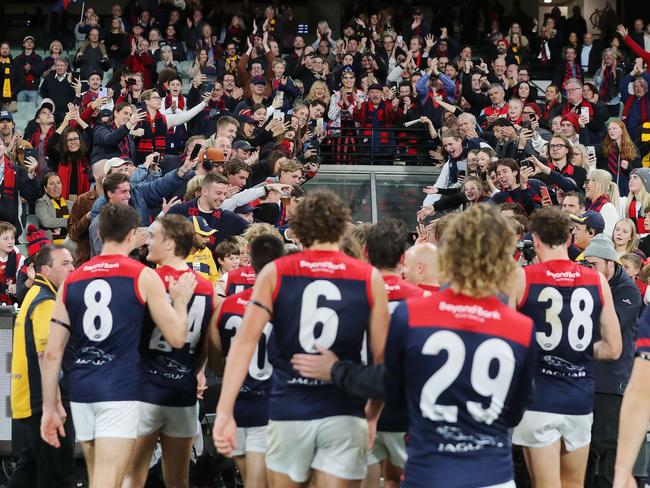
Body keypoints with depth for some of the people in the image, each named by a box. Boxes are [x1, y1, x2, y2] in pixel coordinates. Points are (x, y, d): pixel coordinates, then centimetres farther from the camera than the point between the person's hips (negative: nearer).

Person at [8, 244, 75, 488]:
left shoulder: (35, 296, 17)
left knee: (30, 466, 16)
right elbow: (46, 356, -23)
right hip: (43, 404, -10)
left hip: (27, 402, 10)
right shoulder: (47, 303, -16)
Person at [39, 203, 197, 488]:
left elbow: (52, 352, 6)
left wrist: (49, 408, 11)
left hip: (81, 390, 5)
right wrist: (181, 300, 16)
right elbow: (177, 338, -2)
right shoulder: (143, 277, -2)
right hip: (120, 389, -5)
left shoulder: (71, 281, 9)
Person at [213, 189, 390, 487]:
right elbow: (381, 356, 0)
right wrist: (374, 414, 12)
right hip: (344, 416, -1)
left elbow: (245, 342, -7)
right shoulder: (369, 278, 2)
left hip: (288, 411, 1)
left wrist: (225, 412, -9)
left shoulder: (274, 273, 2)